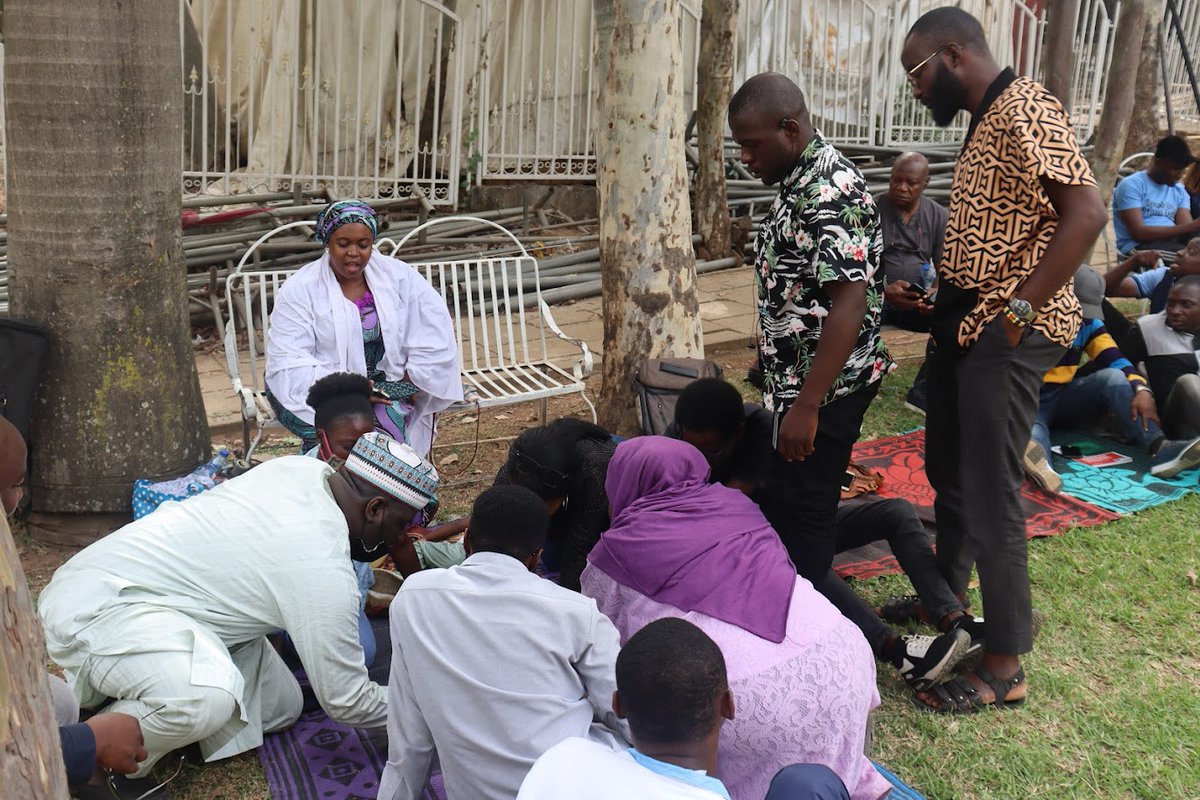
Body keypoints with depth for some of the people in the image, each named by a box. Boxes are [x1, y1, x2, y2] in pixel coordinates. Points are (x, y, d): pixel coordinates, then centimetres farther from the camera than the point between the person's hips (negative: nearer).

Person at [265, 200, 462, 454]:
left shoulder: (398, 276, 1)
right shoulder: (299, 290, -6)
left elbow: (435, 327, -1)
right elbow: (289, 362, -12)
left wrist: (413, 380, -8)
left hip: (384, 384, 2)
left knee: (390, 416, -28)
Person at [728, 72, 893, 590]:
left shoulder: (829, 193, -22)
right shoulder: (802, 181, 11)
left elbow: (849, 302, -28)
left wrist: (807, 406, -29)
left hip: (826, 386, -10)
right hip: (798, 379, 10)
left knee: (803, 512, 0)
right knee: (784, 502, 18)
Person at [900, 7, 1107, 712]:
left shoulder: (1025, 109, -15)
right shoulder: (985, 121, 15)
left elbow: (1086, 211, -25)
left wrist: (1020, 312, -24)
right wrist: (941, 295, 8)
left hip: (1006, 335, -10)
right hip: (962, 323, 10)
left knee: (991, 496, -4)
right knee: (948, 474, 21)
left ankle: (1005, 667, 9)